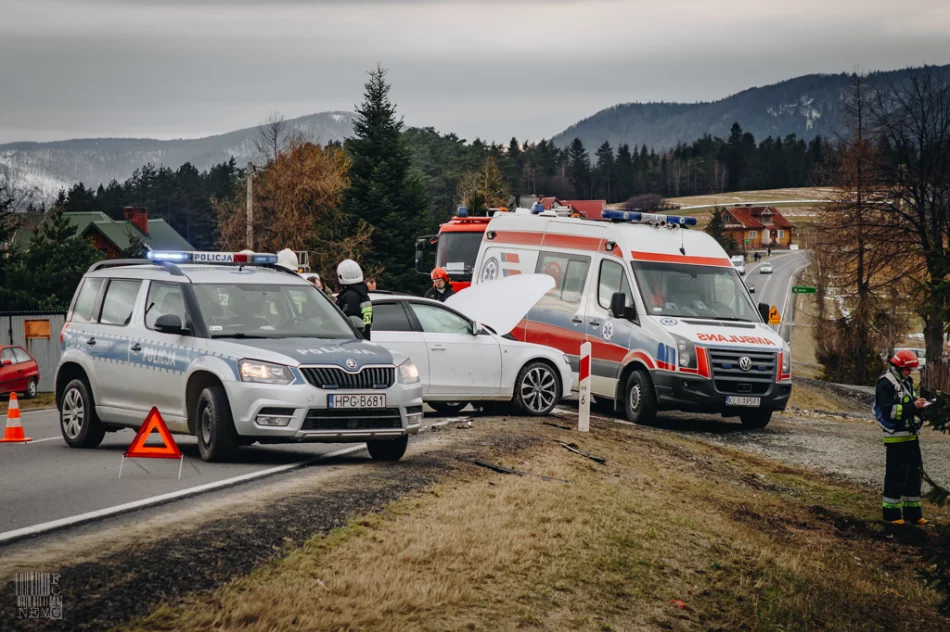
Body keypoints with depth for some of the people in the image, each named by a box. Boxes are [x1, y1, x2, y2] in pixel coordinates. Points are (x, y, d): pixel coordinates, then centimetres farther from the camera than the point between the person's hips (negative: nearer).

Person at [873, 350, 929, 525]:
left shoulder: (906, 382, 15)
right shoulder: (885, 384, -13)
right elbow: (888, 411, -22)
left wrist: (917, 403, 3)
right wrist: (912, 407, -27)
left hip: (911, 436, 9)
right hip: (896, 438, -9)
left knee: (914, 472, 11)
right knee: (896, 475, -4)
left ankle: (912, 512, 20)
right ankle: (891, 513, 4)